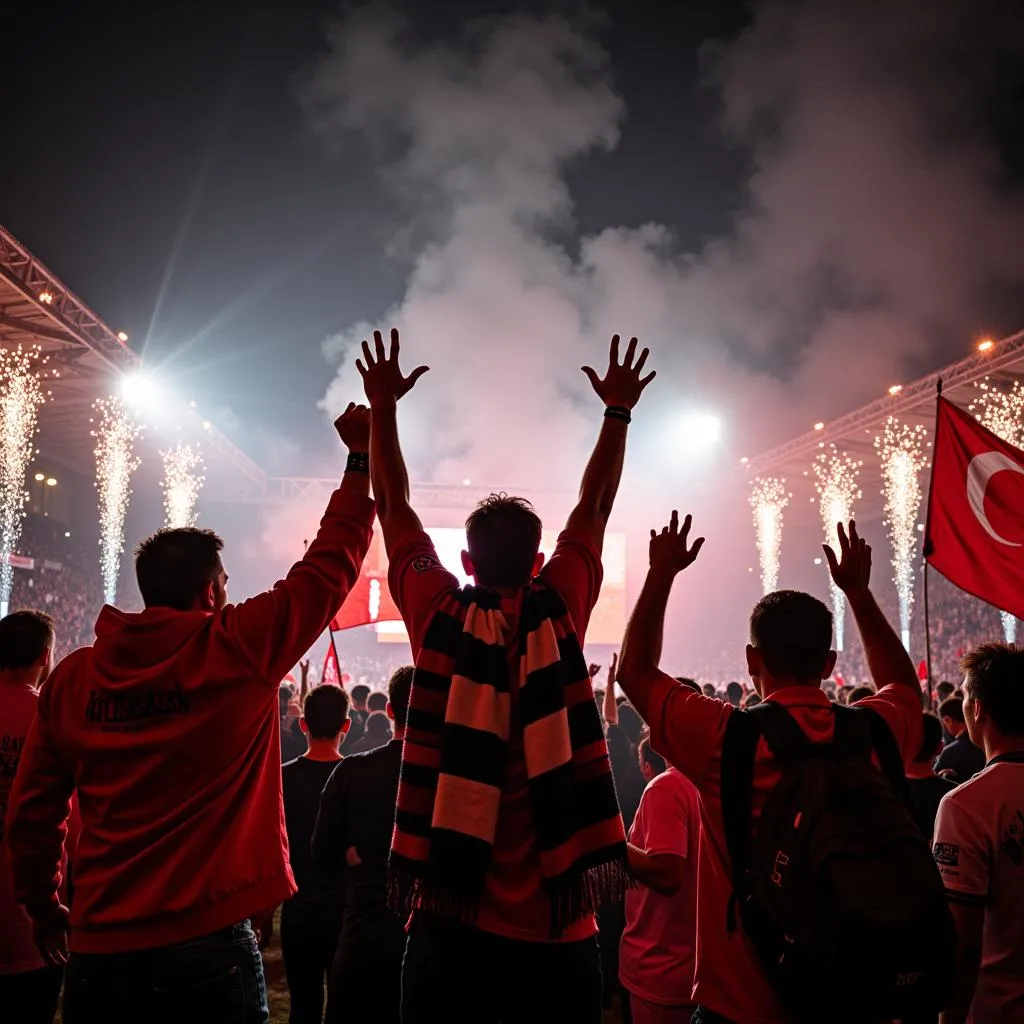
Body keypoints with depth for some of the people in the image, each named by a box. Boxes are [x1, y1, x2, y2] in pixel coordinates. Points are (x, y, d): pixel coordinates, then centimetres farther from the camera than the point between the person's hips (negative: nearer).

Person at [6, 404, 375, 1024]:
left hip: (97, 952, 4)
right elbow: (332, 565, -1)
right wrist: (364, 455, 10)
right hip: (205, 949, -4)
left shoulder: (71, 678, 2)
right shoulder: (238, 651, -9)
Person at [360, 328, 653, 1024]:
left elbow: (394, 506, 8)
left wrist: (383, 407, 18)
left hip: (450, 923, 0)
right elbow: (594, 507, 11)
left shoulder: (438, 615, -4)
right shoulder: (561, 611, -3)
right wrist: (619, 413, 22)